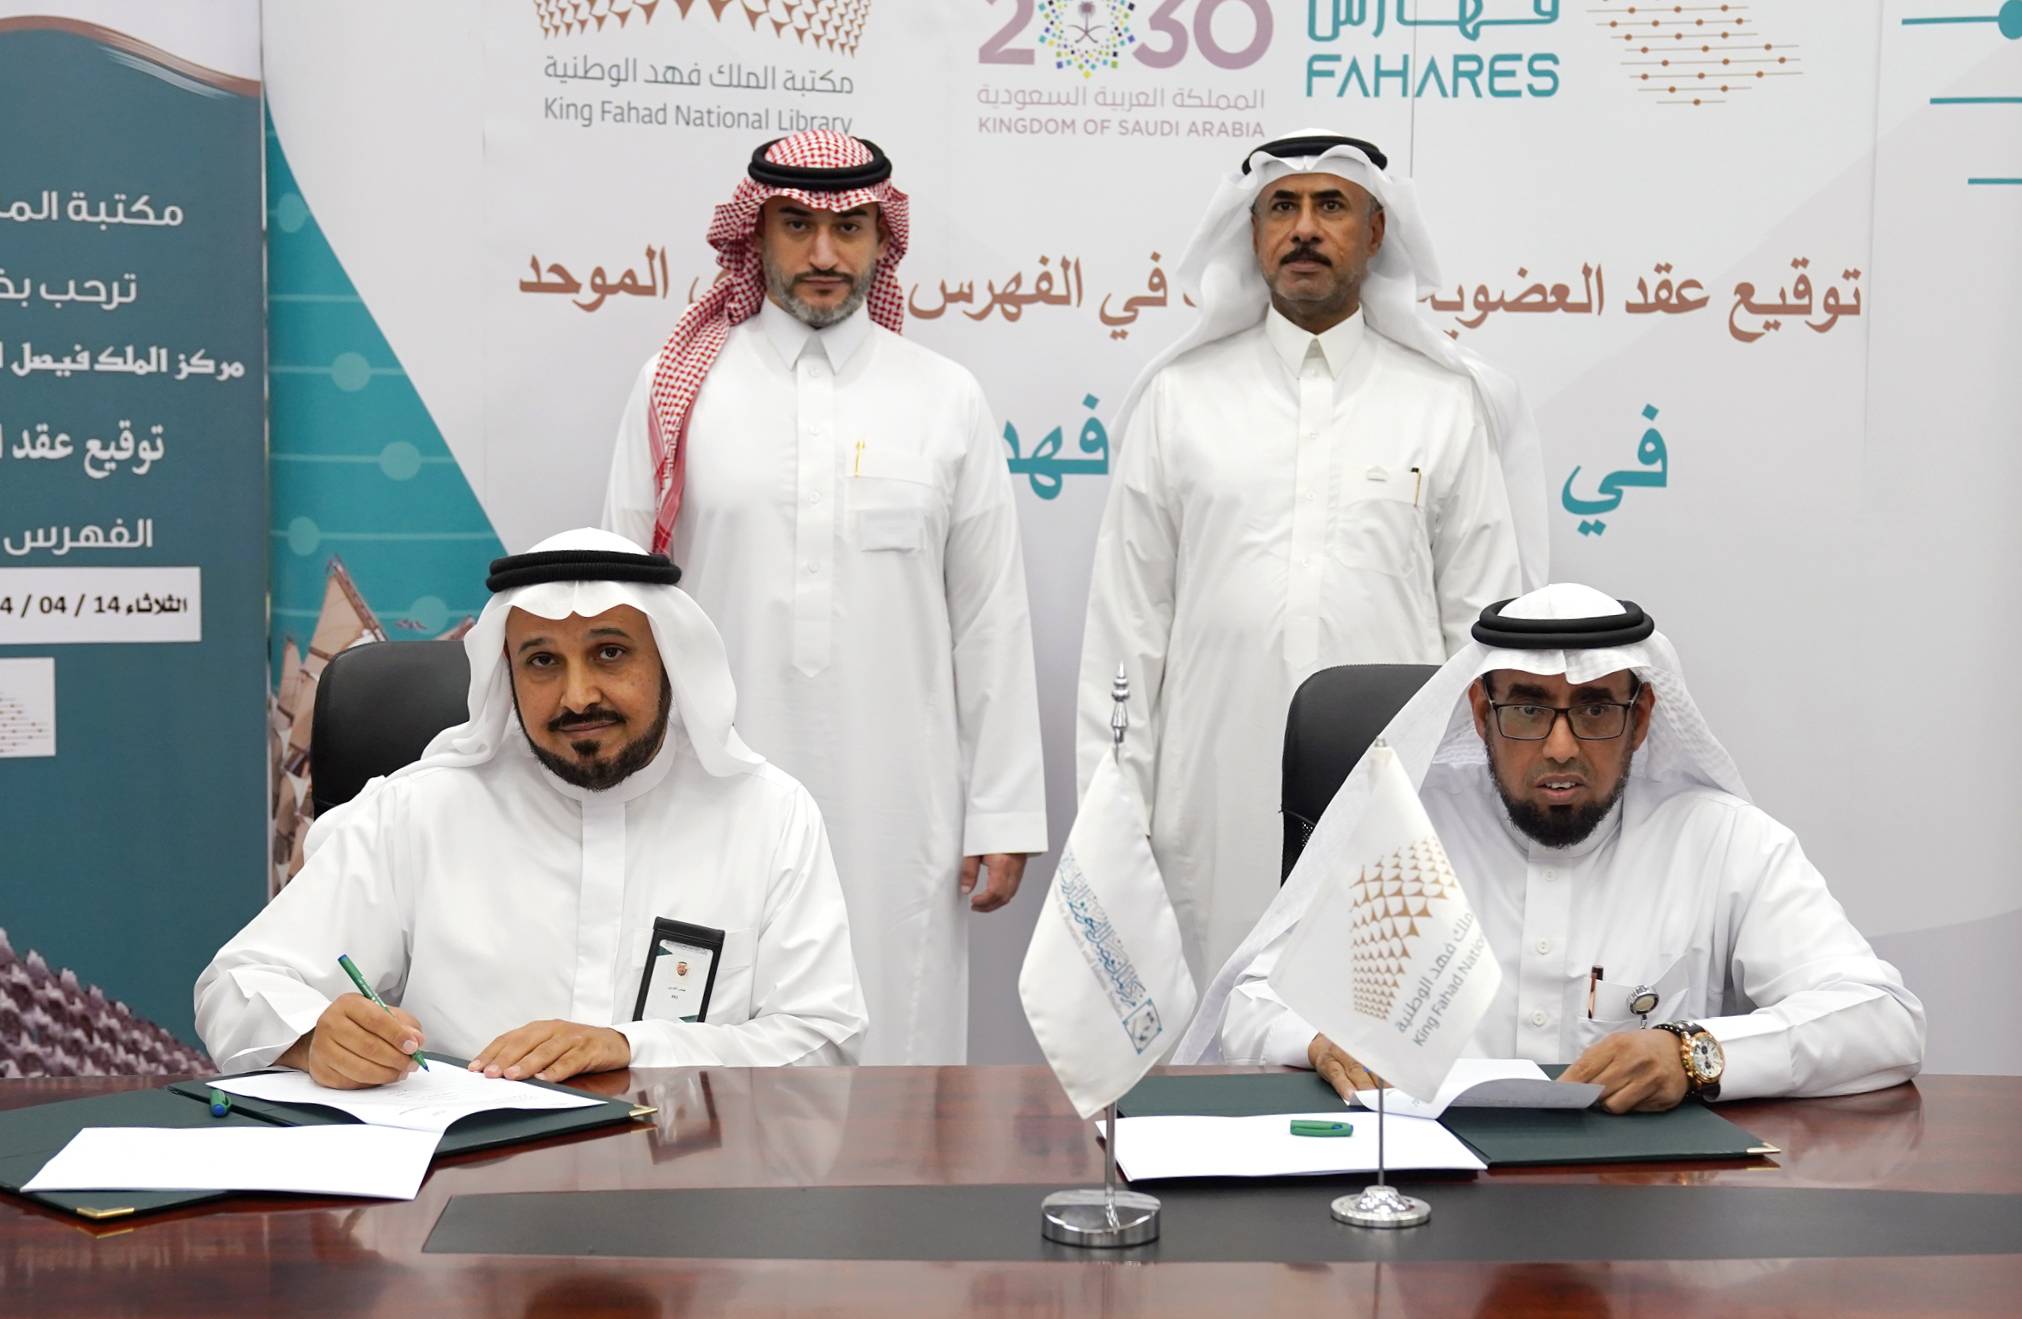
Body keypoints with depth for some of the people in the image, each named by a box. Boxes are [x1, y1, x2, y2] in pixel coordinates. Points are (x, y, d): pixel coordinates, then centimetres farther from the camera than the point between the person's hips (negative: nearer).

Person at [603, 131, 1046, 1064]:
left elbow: (992, 619, 6)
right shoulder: (675, 390, 6)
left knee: (892, 1035, 2)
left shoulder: (946, 399, 8)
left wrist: (1003, 814, 3)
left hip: (896, 801, 1)